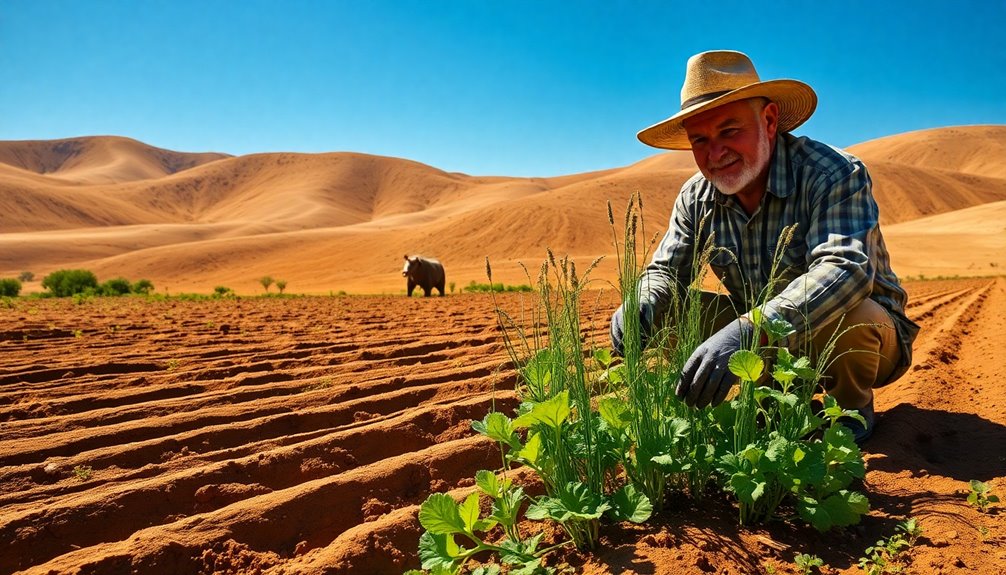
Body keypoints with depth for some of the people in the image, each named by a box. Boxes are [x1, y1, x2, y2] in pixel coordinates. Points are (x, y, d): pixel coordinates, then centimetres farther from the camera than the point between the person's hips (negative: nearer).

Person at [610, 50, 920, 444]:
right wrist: (639, 309, -27)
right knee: (666, 313, -12)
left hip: (864, 334, -4)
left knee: (846, 317, -38)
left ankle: (852, 409, -1)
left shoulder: (833, 174, -23)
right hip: (766, 335, 5)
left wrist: (747, 330, -54)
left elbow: (847, 267, -39)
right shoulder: (696, 198, -6)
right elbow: (665, 271, -1)